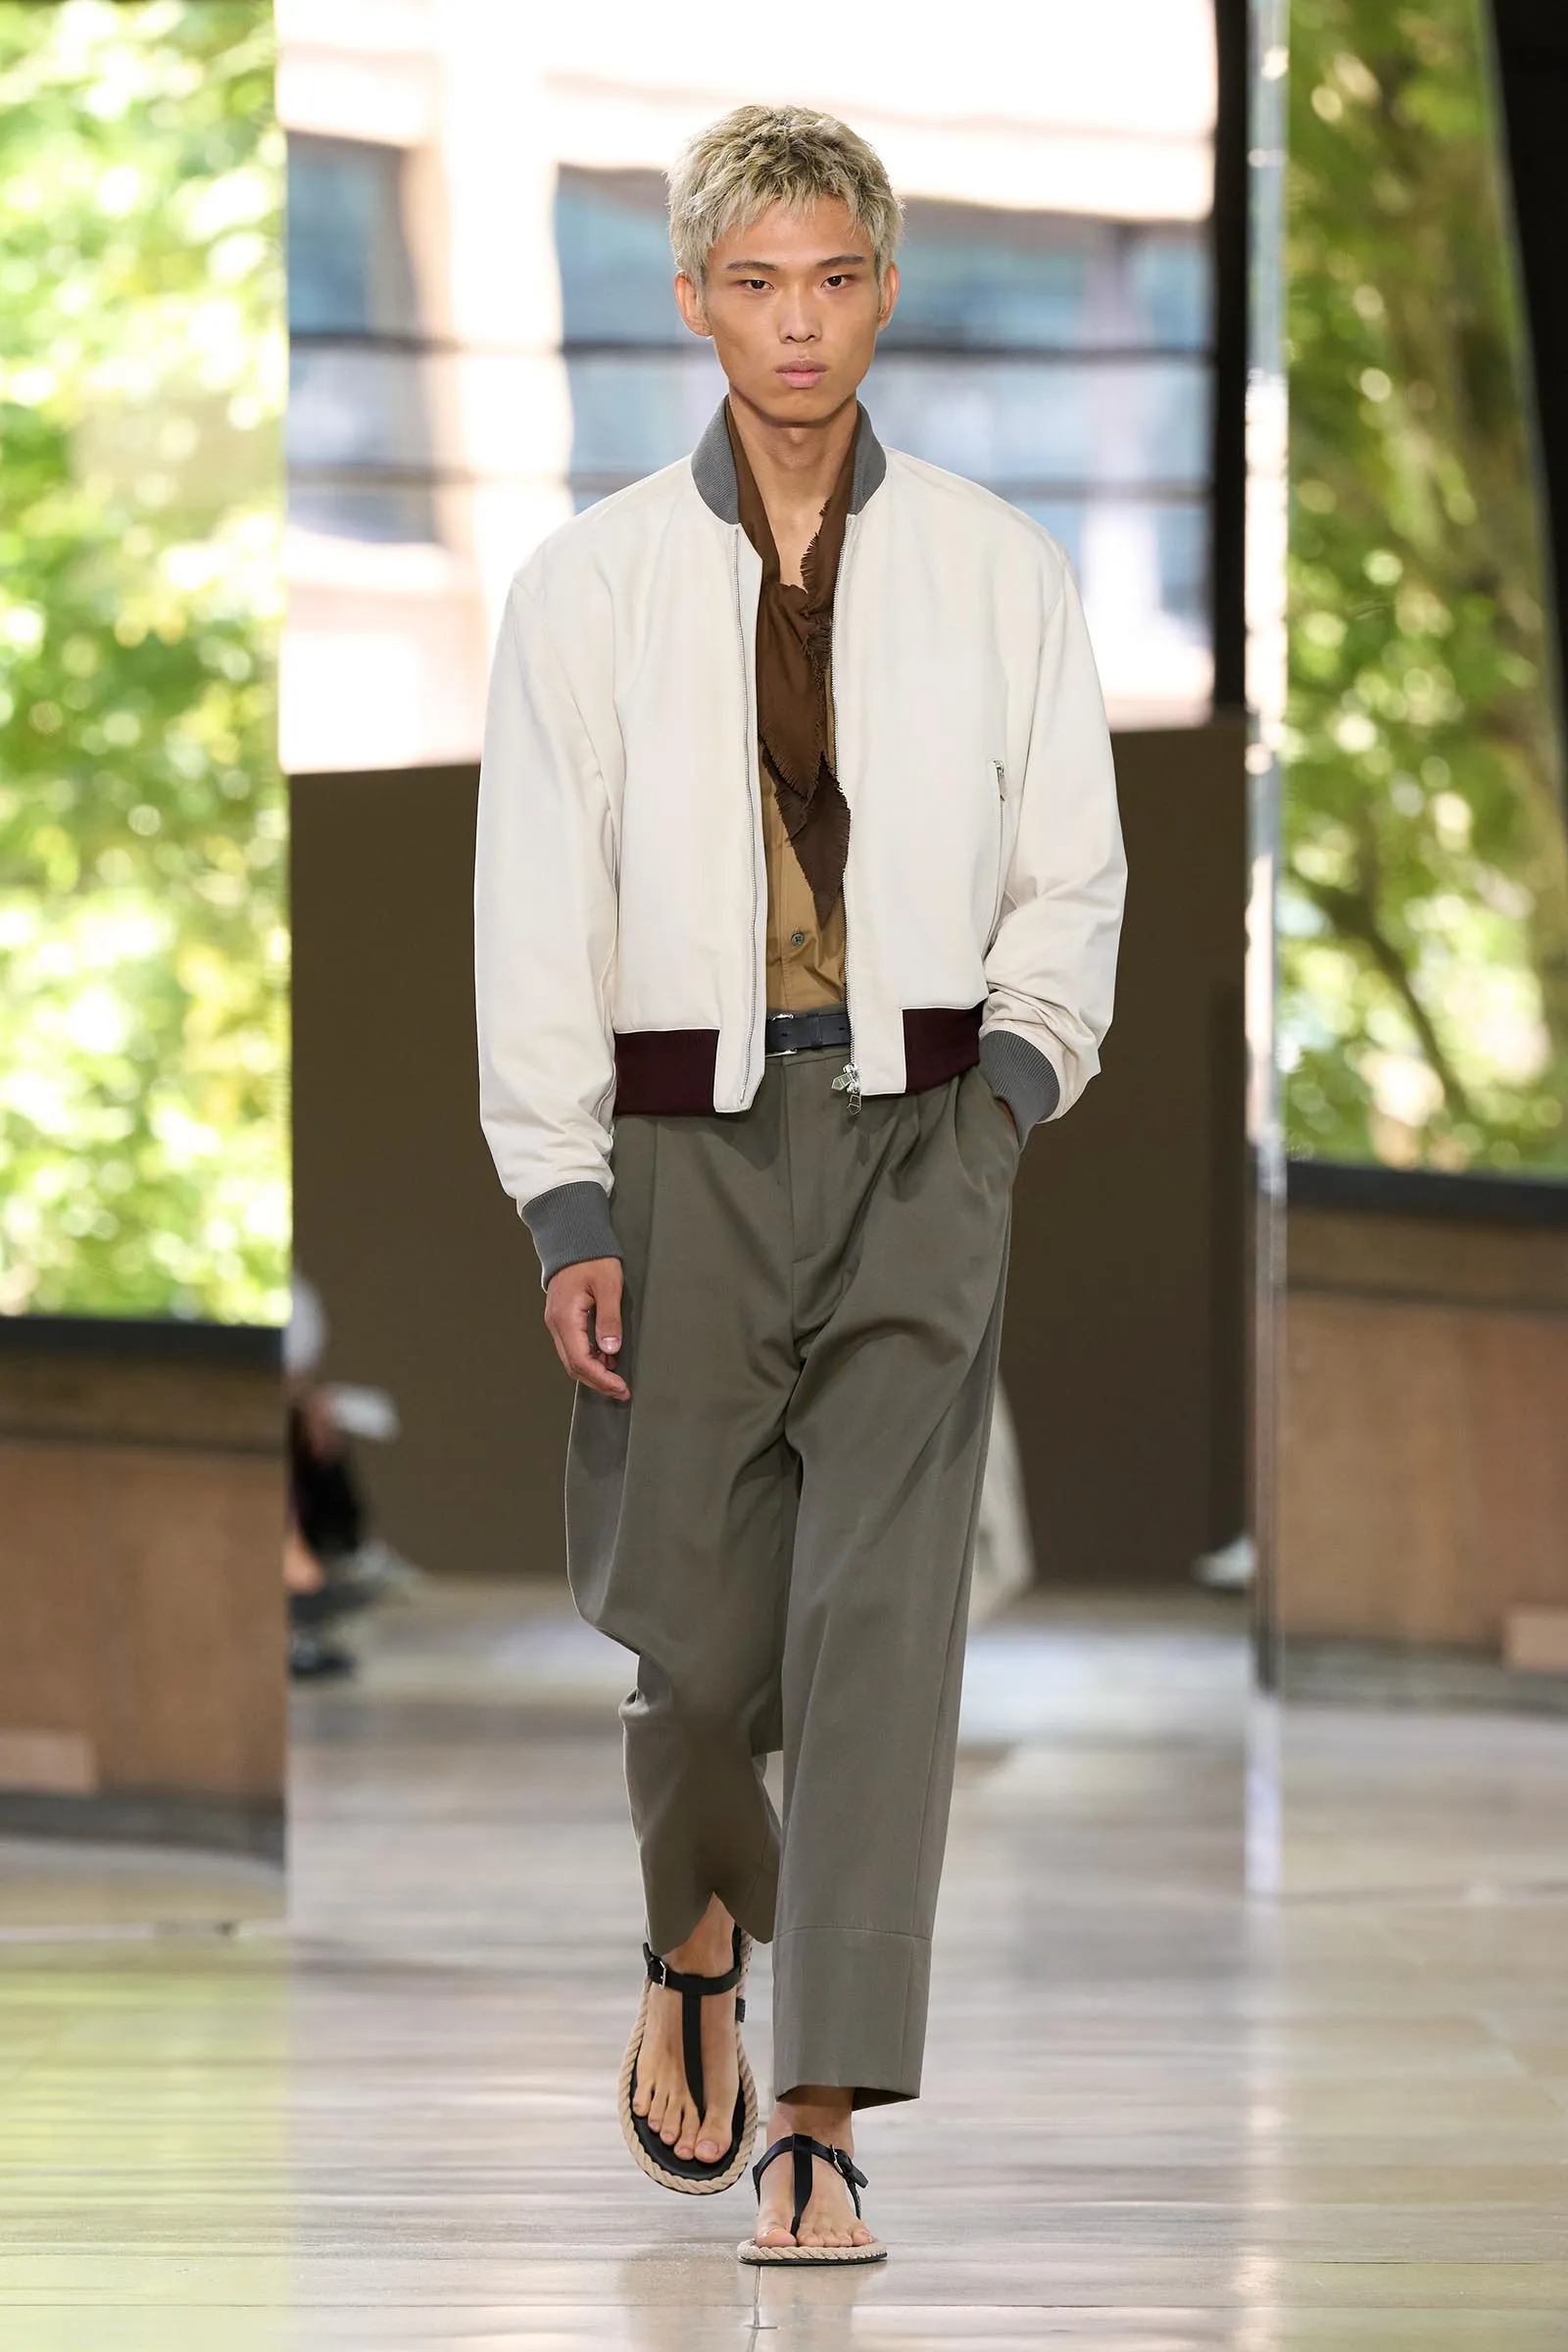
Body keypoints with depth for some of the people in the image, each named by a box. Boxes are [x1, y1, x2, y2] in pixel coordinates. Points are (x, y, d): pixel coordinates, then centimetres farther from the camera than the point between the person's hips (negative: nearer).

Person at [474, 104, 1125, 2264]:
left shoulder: (996, 570, 4)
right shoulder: (593, 581, 3)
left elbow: (1070, 875, 11)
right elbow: (538, 912, 2)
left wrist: (1020, 1074, -6)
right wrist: (565, 1209, -4)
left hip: (924, 1137, 0)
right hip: (687, 1135, 0)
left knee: (880, 1620, -9)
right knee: (693, 1628, 5)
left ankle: (821, 2129, -7)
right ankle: (699, 1949, 38)